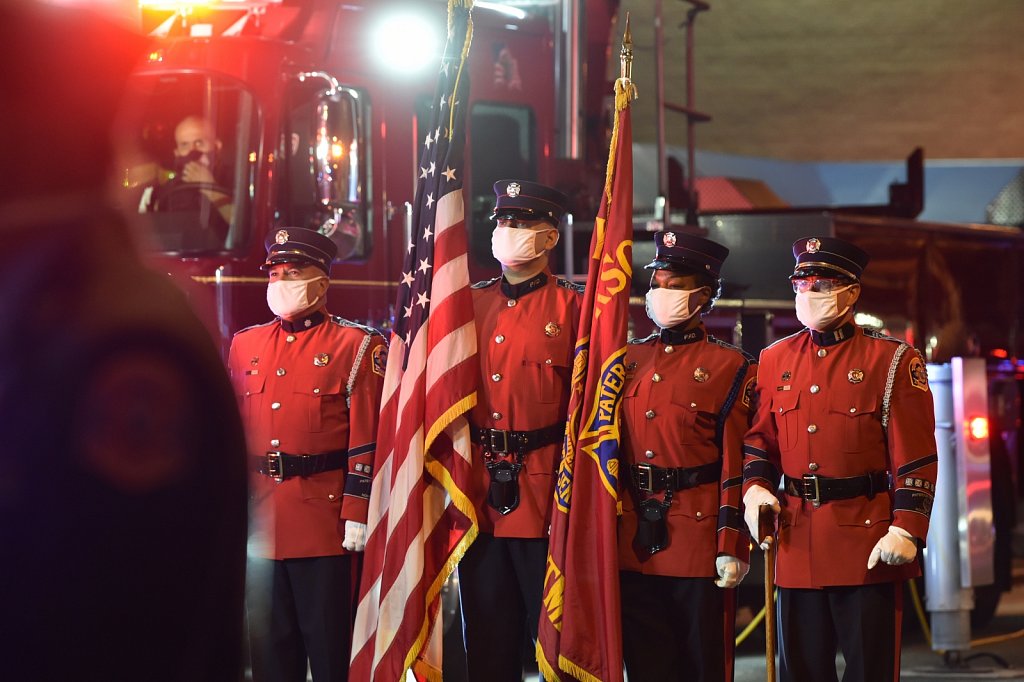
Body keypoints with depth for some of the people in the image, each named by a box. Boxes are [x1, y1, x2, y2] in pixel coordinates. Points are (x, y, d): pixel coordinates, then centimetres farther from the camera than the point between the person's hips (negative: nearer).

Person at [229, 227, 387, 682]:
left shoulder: (356, 346, 0)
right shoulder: (244, 345, 14)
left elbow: (367, 438, -6)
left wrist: (357, 514, -11)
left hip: (326, 523, -5)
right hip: (261, 523, 5)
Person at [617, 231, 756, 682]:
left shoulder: (731, 368, -1)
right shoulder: (628, 361, 12)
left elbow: (736, 465, -6)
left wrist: (732, 546, -11)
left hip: (699, 541, -4)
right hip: (634, 543, 4)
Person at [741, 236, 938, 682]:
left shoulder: (892, 360, -2)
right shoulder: (775, 360, 11)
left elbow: (916, 457, -6)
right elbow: (759, 439, 16)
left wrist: (906, 529, -15)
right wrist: (755, 490, -3)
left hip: (867, 543, -4)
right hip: (797, 543, 4)